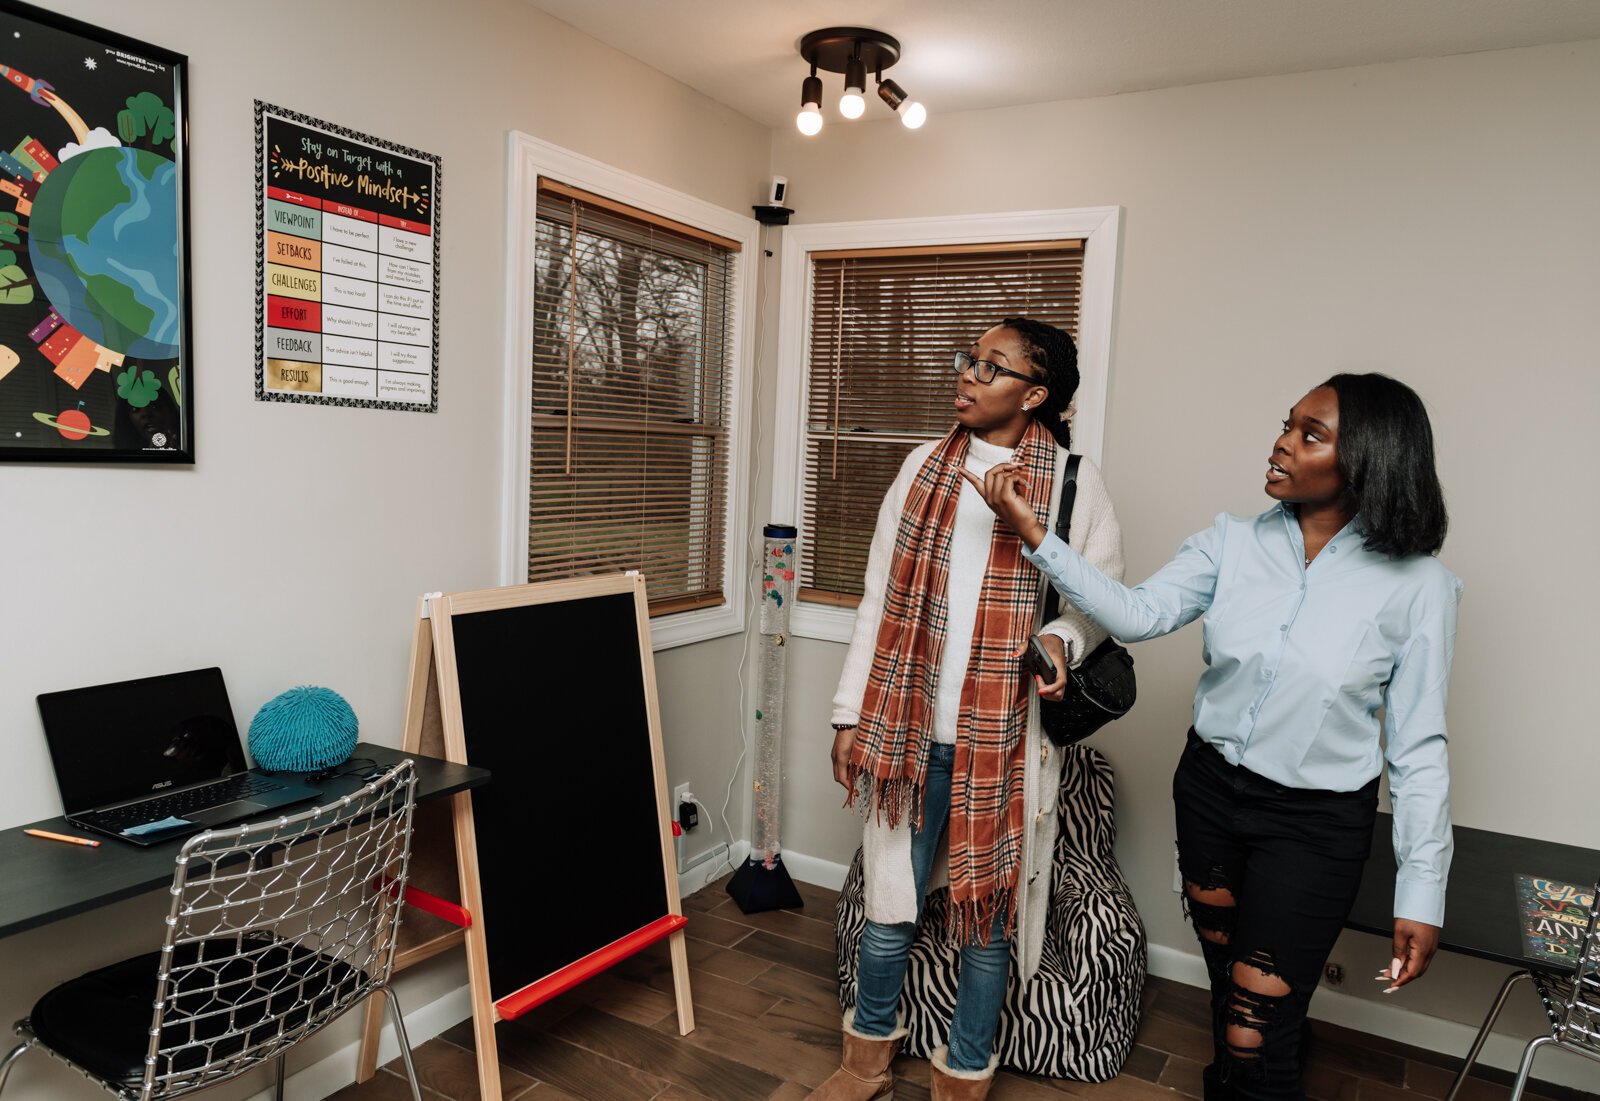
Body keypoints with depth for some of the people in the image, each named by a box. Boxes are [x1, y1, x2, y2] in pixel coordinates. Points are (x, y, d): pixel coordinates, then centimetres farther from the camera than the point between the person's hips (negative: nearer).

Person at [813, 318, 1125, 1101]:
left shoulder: (1074, 481, -4)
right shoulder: (924, 467, 5)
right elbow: (879, 597, 6)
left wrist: (1063, 638, -21)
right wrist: (851, 713, 5)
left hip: (1005, 735, -2)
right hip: (907, 725, 3)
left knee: (989, 906, 11)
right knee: (890, 898, 14)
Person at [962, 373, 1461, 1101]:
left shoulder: (1417, 585, -13)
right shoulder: (1234, 542, -5)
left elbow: (1417, 749, -8)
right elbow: (1139, 615, -14)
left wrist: (1421, 896, -7)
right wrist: (1032, 533, -24)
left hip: (1315, 822, -3)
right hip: (1210, 788, 4)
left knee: (1257, 1035, -2)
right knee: (1226, 995, 22)